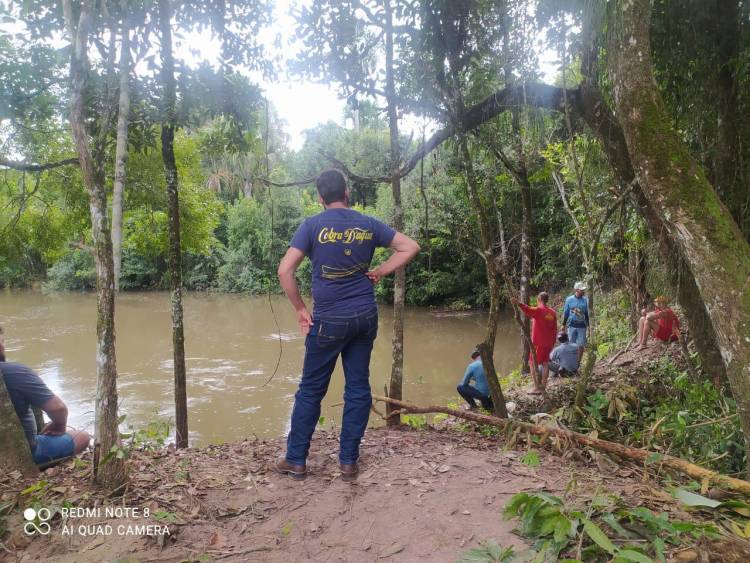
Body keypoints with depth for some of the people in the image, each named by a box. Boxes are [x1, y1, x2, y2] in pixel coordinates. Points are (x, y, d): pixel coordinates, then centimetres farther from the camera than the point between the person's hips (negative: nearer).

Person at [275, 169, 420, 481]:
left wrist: (300, 308, -2)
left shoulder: (312, 225, -5)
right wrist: (381, 271, 6)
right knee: (358, 388, 10)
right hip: (365, 316, 3)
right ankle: (348, 461, 16)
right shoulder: (368, 224, 4)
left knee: (311, 390, 8)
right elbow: (410, 247, 6)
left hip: (329, 320, -3)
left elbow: (285, 271, -12)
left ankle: (296, 460, 17)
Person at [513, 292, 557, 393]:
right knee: (545, 364, 14)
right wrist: (552, 343, 18)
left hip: (538, 343, -7)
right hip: (548, 343, 7)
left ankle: (537, 387, -3)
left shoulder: (538, 310, -14)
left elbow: (528, 310, -38)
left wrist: (518, 303, -56)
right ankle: (543, 386, 19)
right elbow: (555, 330, 10)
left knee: (533, 364, 0)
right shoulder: (553, 313, 6)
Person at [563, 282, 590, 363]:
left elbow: (587, 314, 6)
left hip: (582, 326, 0)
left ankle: (578, 362, 15)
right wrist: (564, 324, 8)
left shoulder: (585, 300, -1)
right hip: (572, 326, 0)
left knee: (581, 346, 2)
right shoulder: (569, 299, -2)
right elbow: (565, 313, 6)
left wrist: (588, 326, 5)